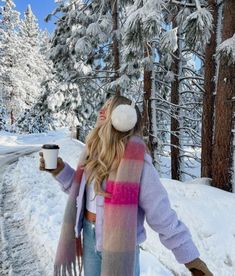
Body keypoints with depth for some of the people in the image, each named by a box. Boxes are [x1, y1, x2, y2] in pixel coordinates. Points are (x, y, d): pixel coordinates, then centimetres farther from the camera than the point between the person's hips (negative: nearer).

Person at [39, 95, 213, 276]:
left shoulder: (137, 162, -25)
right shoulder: (94, 152, -3)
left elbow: (162, 216, -21)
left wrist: (191, 258, -17)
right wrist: (60, 170, 0)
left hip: (120, 244, -6)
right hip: (90, 236, 7)